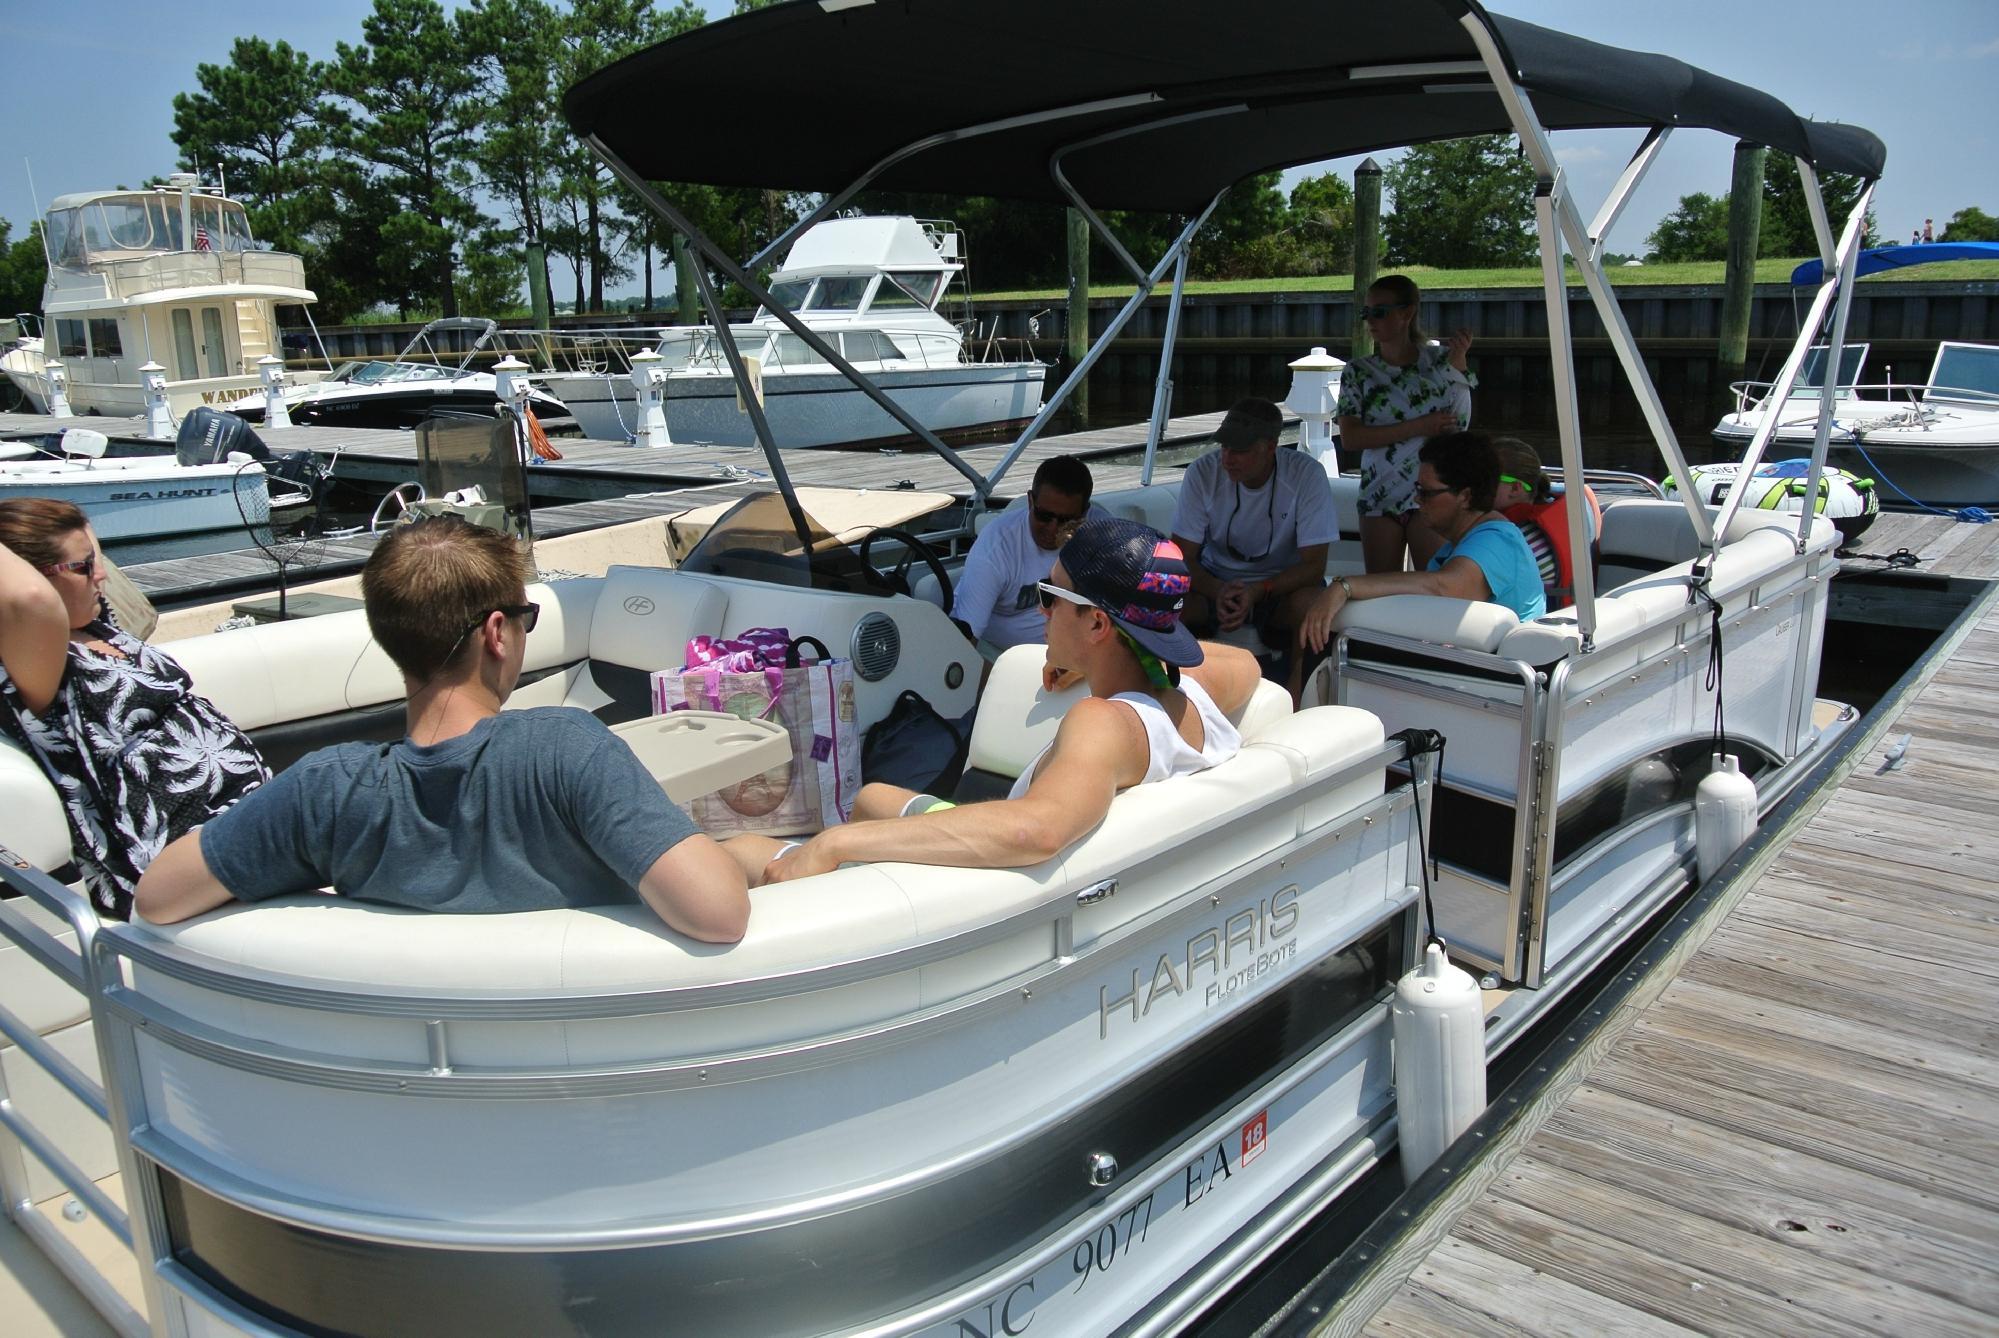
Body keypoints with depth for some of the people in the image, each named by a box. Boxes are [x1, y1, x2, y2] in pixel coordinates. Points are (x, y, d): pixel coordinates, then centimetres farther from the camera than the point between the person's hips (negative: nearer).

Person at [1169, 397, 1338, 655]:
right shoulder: (1202, 473, -16)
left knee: (1309, 602, -35)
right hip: (1216, 582, 1)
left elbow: (1313, 565, -18)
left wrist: (1257, 592, -36)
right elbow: (1182, 557, -13)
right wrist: (1218, 591, -35)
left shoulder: (1307, 475, -19)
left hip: (1281, 584, -1)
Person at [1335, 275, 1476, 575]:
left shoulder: (1439, 361, 4)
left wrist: (1458, 362, -14)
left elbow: (1460, 424, -8)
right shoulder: (1358, 372, 5)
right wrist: (1418, 427, -14)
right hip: (1379, 495, 2)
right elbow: (1349, 438, -8)